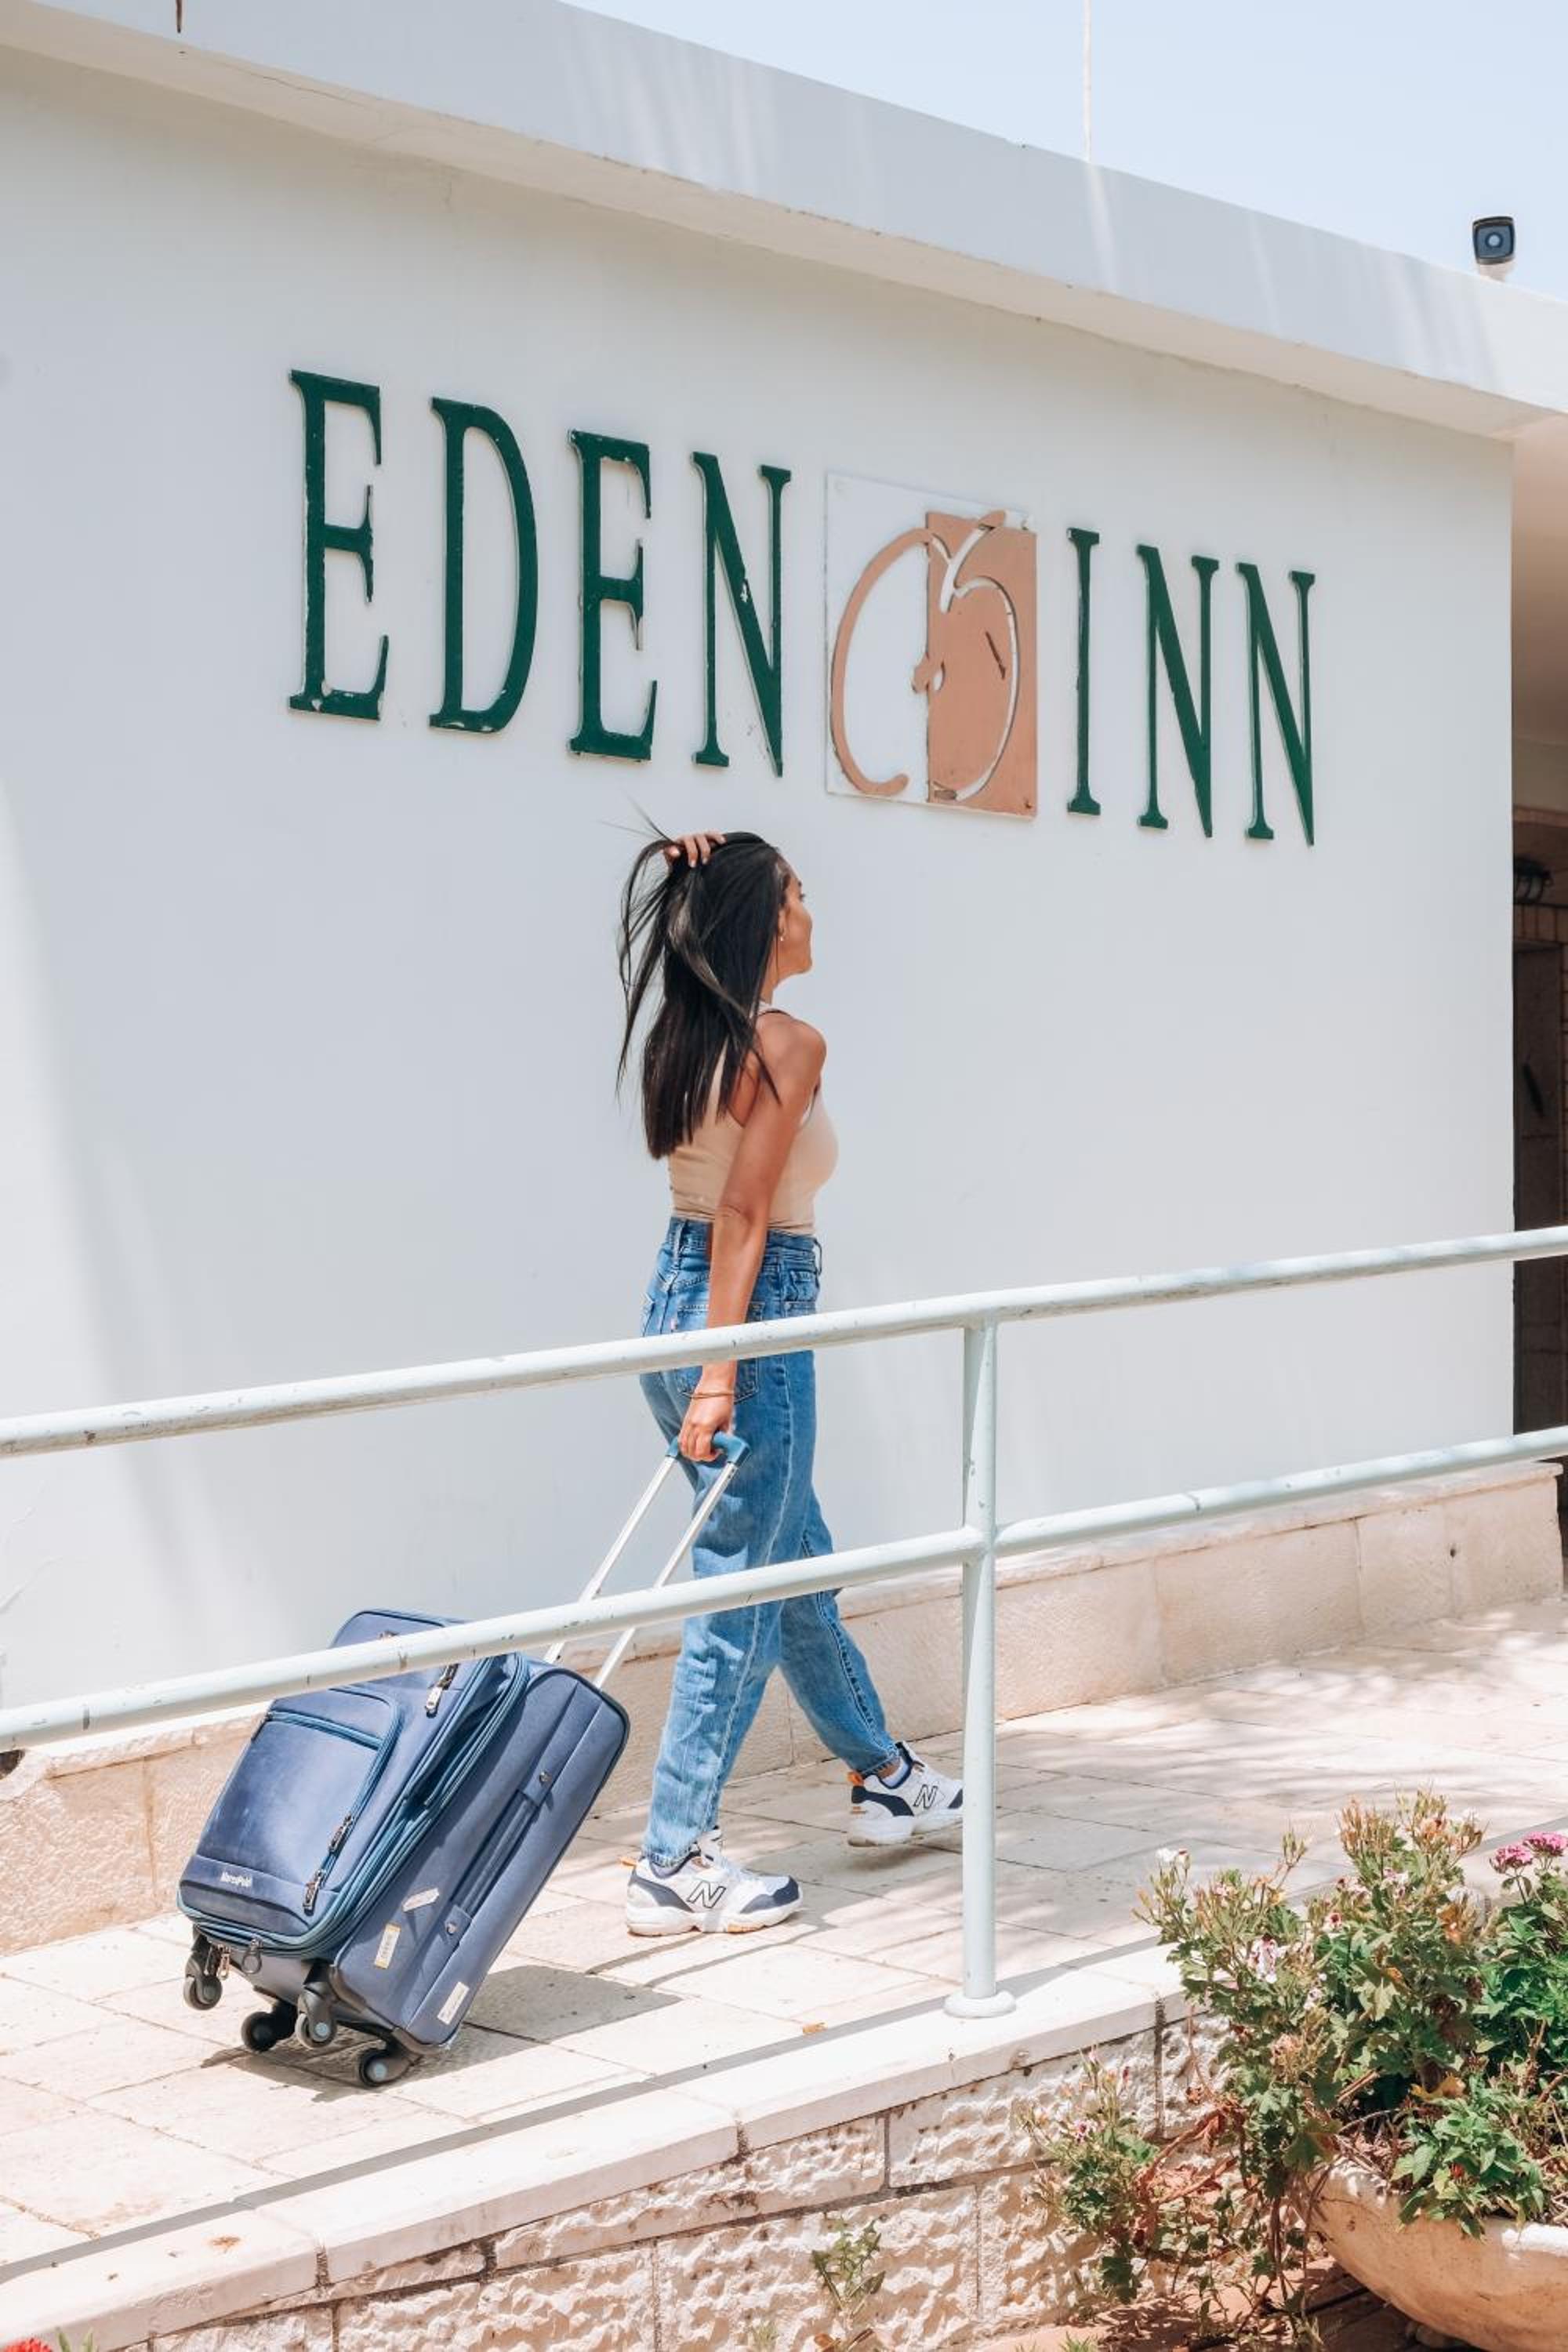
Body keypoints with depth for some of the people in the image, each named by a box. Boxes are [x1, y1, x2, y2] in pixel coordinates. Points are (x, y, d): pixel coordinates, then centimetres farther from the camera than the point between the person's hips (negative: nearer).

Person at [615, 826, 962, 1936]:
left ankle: (884, 1777, 41)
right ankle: (676, 1865, 7)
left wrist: (701, 873, 15)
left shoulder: (683, 1033, 5)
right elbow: (744, 1216, -21)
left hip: (674, 1299, 9)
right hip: (751, 1314, -9)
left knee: (799, 1561, 23)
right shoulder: (788, 1044, -16)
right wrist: (721, 1374, -22)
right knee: (739, 1599, 0)